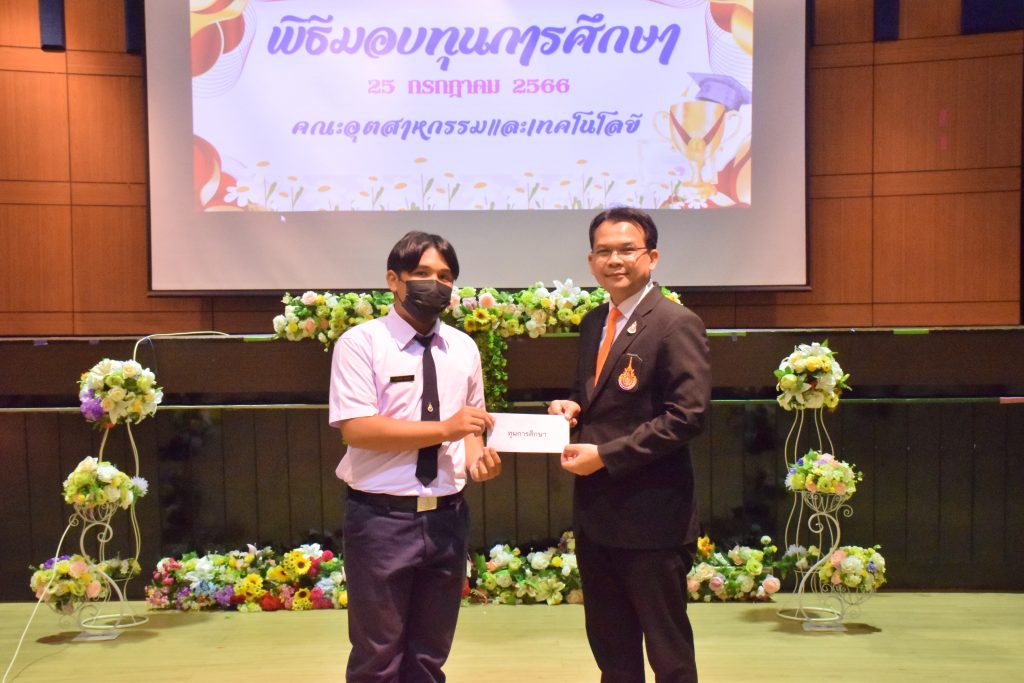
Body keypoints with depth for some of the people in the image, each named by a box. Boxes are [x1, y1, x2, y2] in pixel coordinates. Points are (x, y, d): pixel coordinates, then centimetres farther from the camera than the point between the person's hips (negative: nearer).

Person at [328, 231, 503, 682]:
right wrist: (443, 428, -22)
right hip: (382, 517, -5)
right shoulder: (360, 343, -9)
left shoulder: (463, 348, 8)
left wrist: (478, 457, -7)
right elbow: (356, 429, -18)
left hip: (447, 517, 5)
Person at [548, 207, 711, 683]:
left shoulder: (676, 324, -12)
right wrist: (573, 408, -1)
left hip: (651, 516, -7)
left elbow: (687, 415, -19)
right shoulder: (592, 324, 12)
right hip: (595, 513, 8)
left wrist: (605, 455, -20)